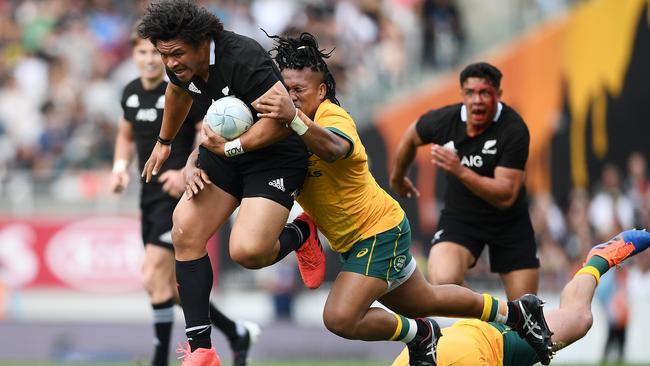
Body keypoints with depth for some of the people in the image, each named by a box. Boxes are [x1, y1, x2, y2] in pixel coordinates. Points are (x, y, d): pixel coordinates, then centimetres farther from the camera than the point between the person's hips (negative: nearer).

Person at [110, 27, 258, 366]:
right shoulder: (131, 93, 9)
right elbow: (126, 135, 25)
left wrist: (188, 173, -23)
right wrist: (120, 166, 7)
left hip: (177, 194, -8)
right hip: (150, 195, 8)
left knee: (153, 277, -17)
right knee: (171, 284, 11)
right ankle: (237, 333, 28)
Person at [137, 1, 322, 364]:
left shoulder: (242, 58, -30)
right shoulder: (183, 64, -4)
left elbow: (284, 116, -35)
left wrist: (231, 147, -30)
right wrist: (164, 142, 36)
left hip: (274, 156, -8)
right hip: (225, 149, 8)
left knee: (247, 251, -25)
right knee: (186, 234, -5)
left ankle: (298, 236, 12)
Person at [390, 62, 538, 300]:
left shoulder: (513, 130, -23)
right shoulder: (444, 120, -14)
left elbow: (506, 196, -28)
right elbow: (411, 137, 11)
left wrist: (460, 172, -40)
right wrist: (397, 178, 27)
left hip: (510, 223, -1)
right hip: (459, 216, 1)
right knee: (443, 280, -27)